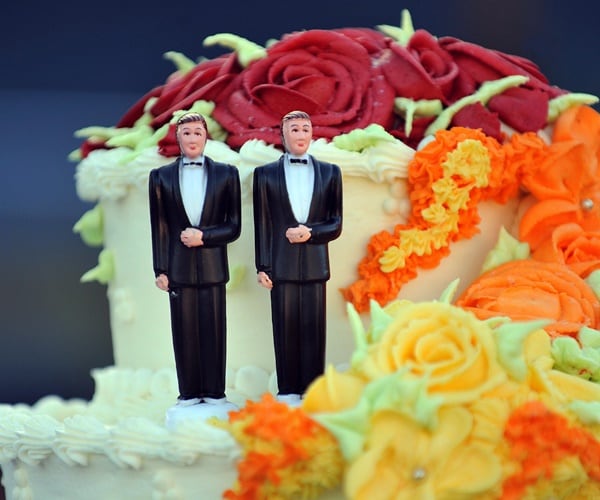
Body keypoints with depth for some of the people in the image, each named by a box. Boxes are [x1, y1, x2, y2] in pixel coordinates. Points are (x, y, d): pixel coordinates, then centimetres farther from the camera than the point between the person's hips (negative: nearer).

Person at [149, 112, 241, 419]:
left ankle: (214, 392, 8)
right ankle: (189, 393, 9)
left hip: (213, 265, 0)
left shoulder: (226, 174, 6)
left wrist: (203, 236, -11)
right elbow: (158, 227, 6)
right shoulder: (161, 177, 8)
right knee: (184, 332, 3)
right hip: (179, 266, 0)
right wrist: (160, 269, 1)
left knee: (213, 330, 1)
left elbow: (234, 226, 4)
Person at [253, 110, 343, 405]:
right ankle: (287, 390, 8)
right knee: (285, 328, 2)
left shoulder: (329, 172, 10)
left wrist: (310, 232, -10)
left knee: (313, 328, 1)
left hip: (315, 265, 1)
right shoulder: (266, 174, 7)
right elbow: (262, 224, 5)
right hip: (282, 265, -1)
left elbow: (335, 224, 8)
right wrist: (262, 267, 0)